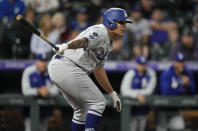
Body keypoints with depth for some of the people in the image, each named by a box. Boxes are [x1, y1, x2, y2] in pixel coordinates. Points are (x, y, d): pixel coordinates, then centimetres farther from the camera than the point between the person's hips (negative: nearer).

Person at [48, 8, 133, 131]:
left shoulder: (107, 42, 23)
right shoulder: (100, 32, -8)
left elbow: (98, 69, 29)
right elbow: (85, 41, -30)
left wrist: (112, 93, 32)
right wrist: (67, 46, -50)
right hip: (68, 67, -11)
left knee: (82, 109, 20)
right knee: (98, 102, -6)